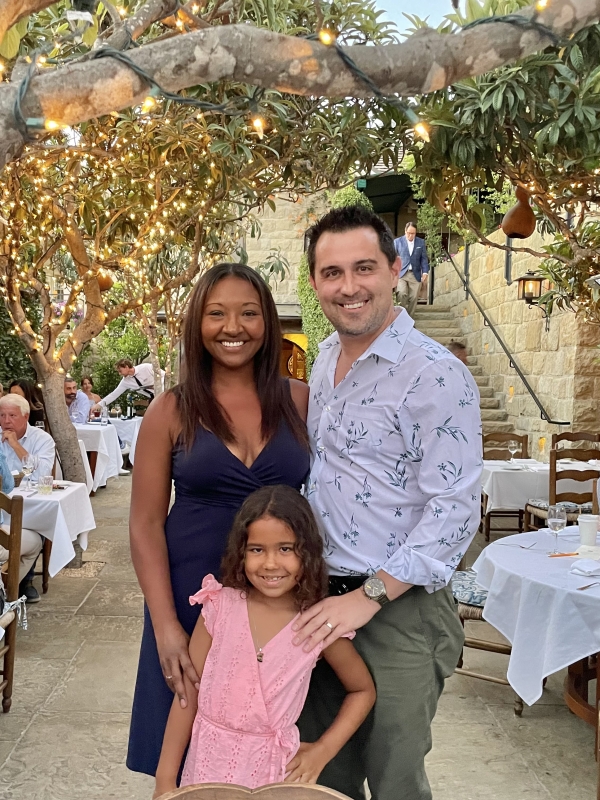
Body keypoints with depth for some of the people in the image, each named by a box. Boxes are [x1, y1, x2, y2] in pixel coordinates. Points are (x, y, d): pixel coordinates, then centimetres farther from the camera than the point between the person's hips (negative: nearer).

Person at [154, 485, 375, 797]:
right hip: (210, 760, 0)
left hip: (276, 766, 0)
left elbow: (363, 691, 5)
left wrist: (322, 751, -3)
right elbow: (188, 693, -4)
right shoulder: (220, 606, -11)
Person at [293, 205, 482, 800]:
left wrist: (368, 597, -21)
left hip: (399, 611, -7)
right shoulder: (326, 359, 8)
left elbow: (454, 510, -20)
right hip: (322, 599, 7)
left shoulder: (435, 375, -17)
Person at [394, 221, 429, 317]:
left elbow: (424, 258, 11)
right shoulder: (397, 241, 4)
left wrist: (425, 272, 0)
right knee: (402, 294, -21)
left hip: (415, 275, 2)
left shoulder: (421, 242, 10)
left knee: (413, 298, -1)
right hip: (401, 274, -2)